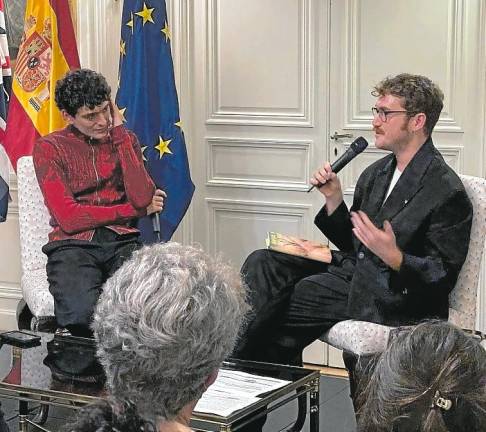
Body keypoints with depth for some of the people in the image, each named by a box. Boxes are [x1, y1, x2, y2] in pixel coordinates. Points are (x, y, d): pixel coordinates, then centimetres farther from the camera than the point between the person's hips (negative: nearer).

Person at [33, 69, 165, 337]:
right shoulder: (49, 148, 7)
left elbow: (143, 198, -3)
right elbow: (68, 218, -5)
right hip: (73, 244, -2)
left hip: (122, 242, 2)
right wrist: (135, 209, 0)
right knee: (81, 315, -35)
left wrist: (119, 132, 0)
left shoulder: (125, 140, 16)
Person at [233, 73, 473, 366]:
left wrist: (394, 258, -31)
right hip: (353, 268, 8)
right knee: (262, 263, -10)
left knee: (279, 304, -21)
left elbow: (443, 277, -14)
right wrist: (333, 198, 3)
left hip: (393, 297, -8)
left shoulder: (447, 192, -13)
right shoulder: (375, 174, 13)